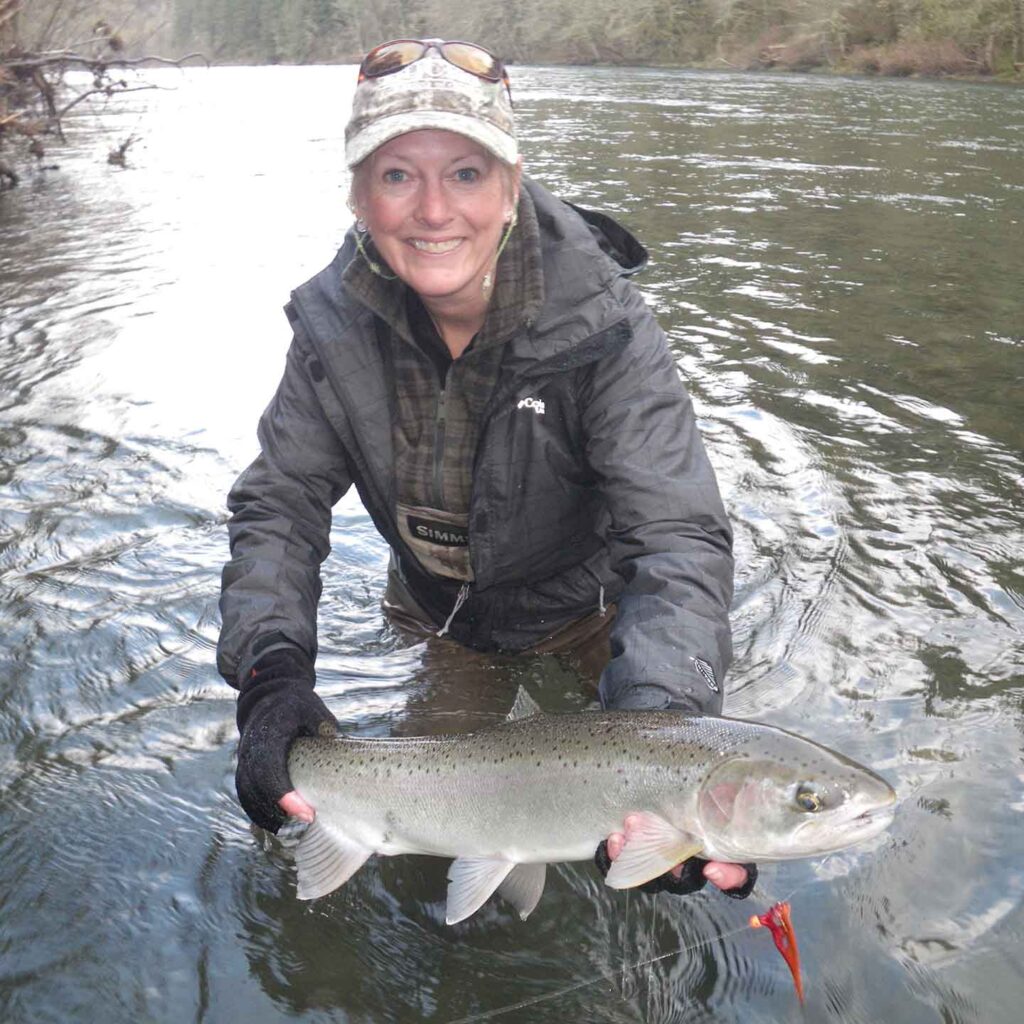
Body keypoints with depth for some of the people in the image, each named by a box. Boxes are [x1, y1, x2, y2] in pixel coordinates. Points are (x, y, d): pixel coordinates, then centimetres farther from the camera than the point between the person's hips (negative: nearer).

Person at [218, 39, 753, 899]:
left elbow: (680, 538, -40)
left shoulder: (602, 328, -32)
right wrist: (271, 669, -38)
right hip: (427, 620, 3)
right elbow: (278, 507, -19)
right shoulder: (334, 325, -21)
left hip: (583, 626, -3)